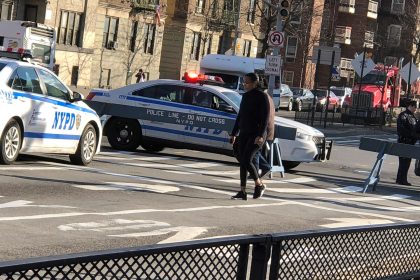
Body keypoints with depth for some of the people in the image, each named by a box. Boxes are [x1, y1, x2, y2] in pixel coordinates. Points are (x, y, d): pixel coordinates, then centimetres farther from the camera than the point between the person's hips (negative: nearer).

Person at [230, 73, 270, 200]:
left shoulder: (261, 96, -10)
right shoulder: (245, 96, 12)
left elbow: (265, 118, -15)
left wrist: (260, 135, -24)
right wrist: (234, 133, 17)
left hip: (256, 134, -8)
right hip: (244, 133, 8)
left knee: (246, 160, -15)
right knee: (242, 162, 4)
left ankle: (259, 184, 5)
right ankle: (242, 192, 8)